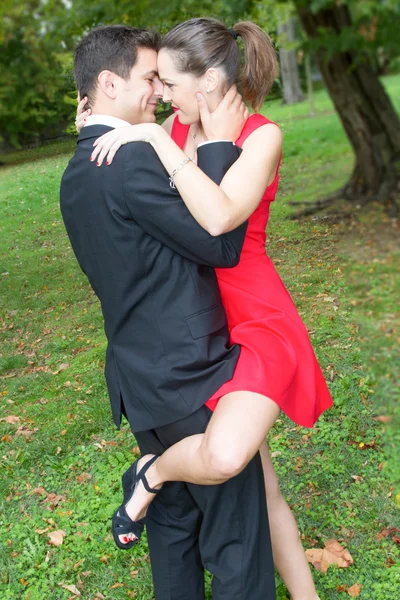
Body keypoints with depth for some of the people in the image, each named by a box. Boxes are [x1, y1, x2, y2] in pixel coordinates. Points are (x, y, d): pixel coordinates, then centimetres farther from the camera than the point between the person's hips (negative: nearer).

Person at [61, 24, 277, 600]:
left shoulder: (75, 174, 10)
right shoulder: (134, 159, -19)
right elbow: (220, 243, -18)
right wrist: (220, 145, -13)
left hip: (141, 379, 9)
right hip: (193, 380, -9)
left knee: (173, 519, 24)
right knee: (236, 535, 8)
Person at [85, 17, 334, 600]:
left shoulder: (262, 136, -13)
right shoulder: (178, 128, 5)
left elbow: (219, 216, -32)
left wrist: (153, 136, -25)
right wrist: (101, 132, 6)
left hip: (258, 321, -6)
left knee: (223, 457, -33)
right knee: (261, 487, 13)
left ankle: (153, 472, 1)